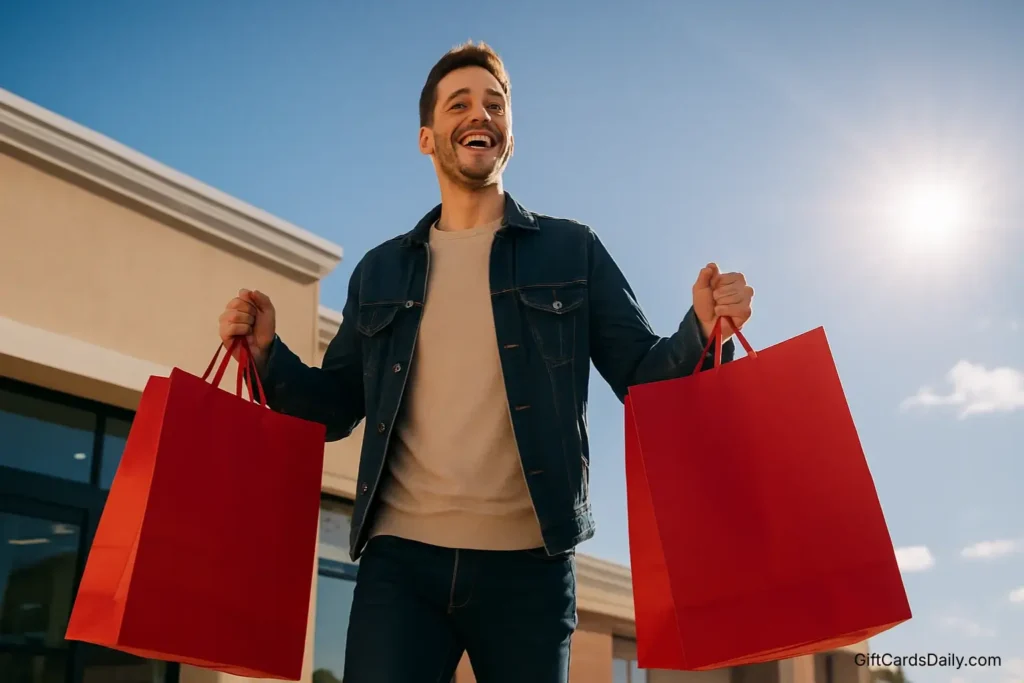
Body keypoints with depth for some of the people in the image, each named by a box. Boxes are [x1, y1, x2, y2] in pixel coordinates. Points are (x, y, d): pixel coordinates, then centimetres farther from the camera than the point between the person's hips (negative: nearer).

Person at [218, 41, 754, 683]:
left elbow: (642, 375, 6)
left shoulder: (571, 251, 9)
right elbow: (337, 407, 16)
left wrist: (702, 334, -14)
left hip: (527, 563, -1)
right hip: (400, 557, 1)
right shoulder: (381, 271, 15)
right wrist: (268, 352, -1)